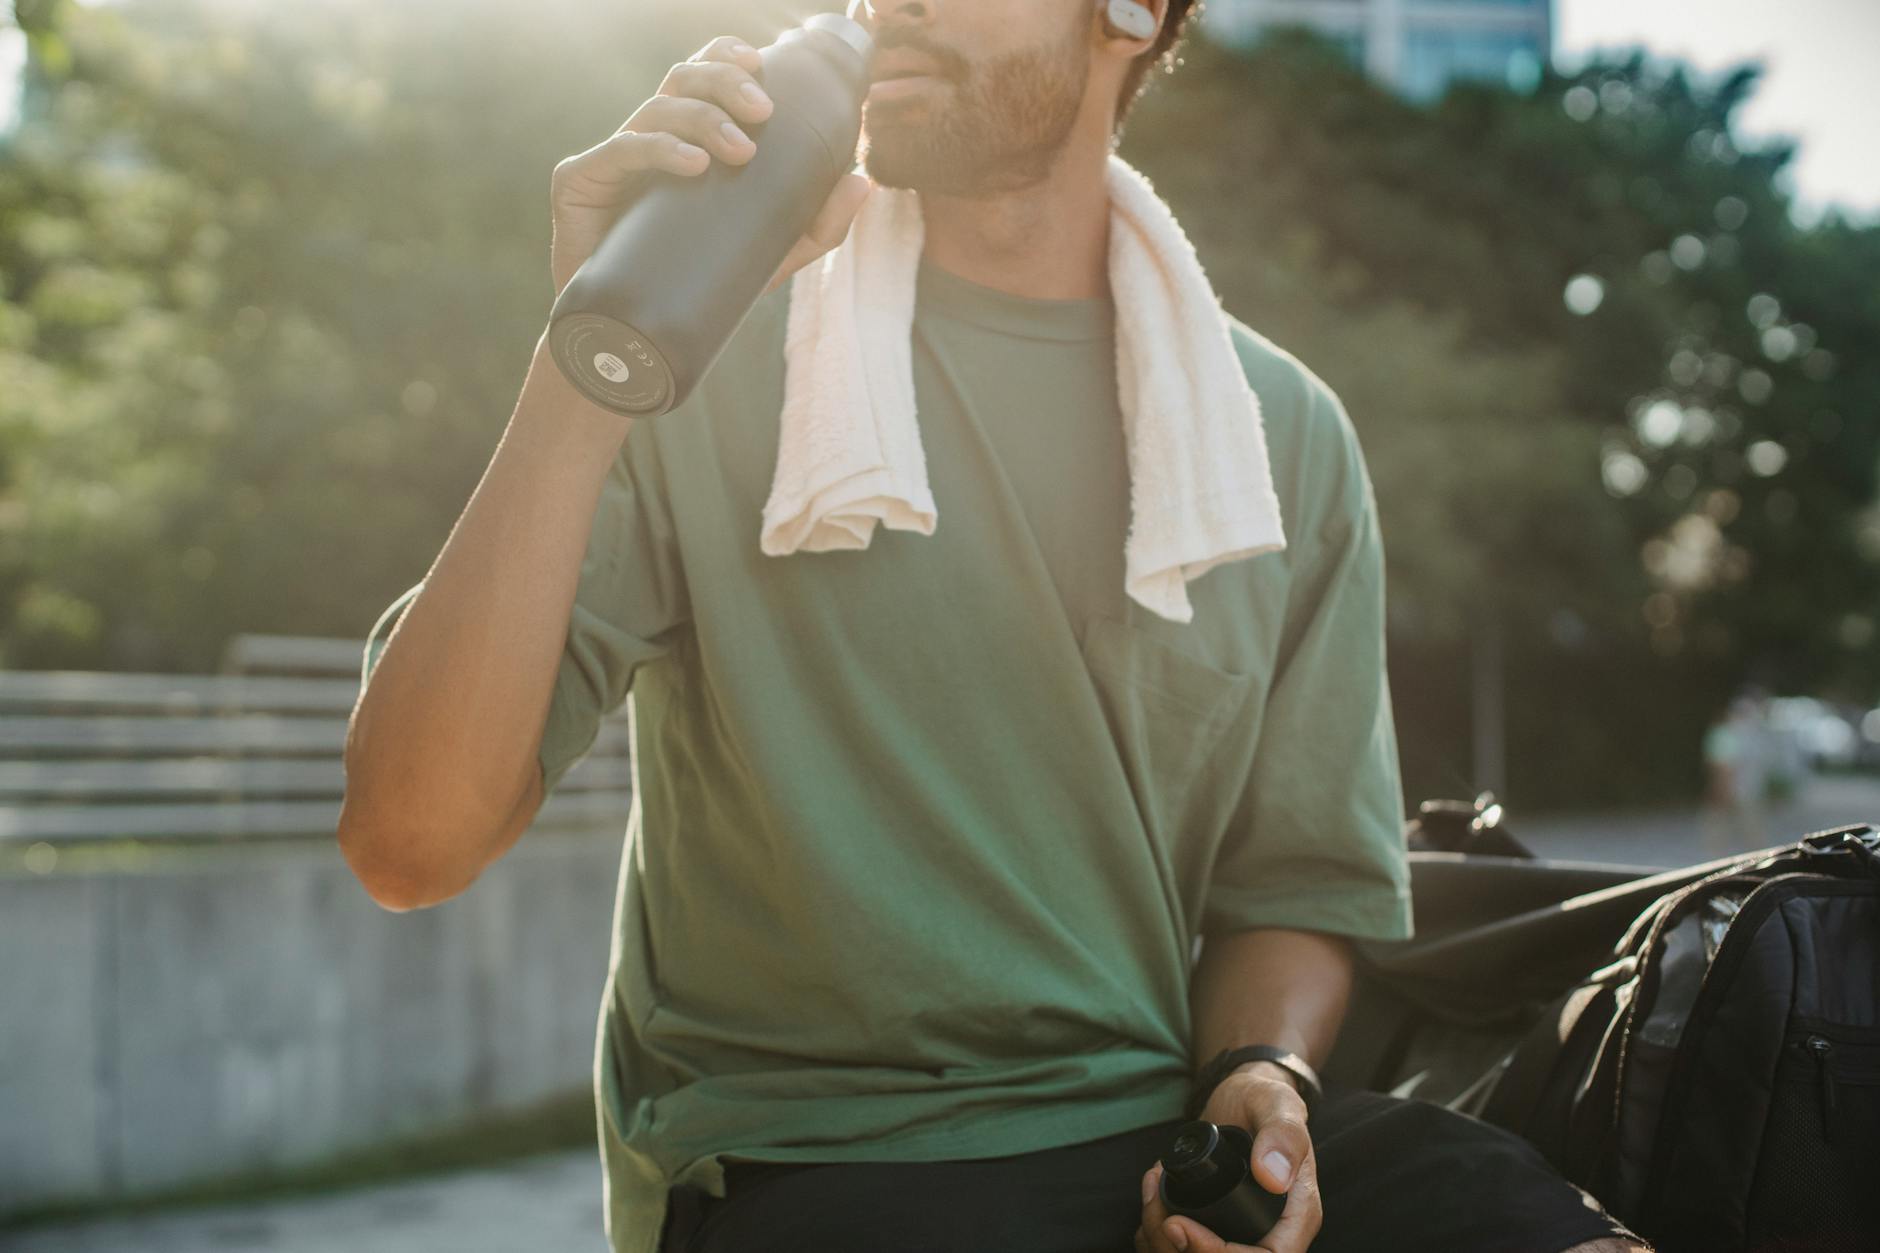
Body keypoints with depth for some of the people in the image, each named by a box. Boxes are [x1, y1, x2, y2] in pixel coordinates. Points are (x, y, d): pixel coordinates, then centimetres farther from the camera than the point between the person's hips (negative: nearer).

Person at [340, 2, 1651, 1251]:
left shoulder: (1283, 427, 7)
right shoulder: (719, 350, -4)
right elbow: (410, 843, -13)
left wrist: (1258, 1080, -8)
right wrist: (586, 370, -21)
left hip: (1165, 1127, 4)